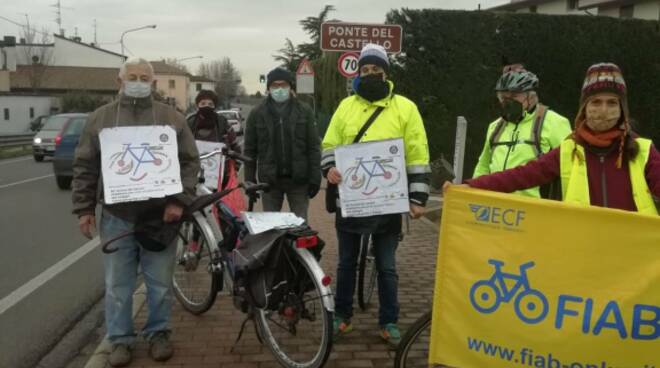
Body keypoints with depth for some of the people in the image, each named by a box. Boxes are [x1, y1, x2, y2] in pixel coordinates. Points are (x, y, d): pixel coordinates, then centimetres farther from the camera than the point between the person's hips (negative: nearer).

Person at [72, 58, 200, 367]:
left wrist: (179, 201, -10)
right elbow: (85, 167, 6)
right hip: (116, 216, 1)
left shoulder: (171, 118, 4)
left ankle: (158, 333, 25)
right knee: (117, 284, 8)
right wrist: (84, 209, 1)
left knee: (160, 282, 9)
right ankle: (120, 340, 22)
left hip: (160, 216, 0)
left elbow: (190, 162, 1)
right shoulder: (100, 118, 6)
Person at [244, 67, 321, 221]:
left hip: (298, 180, -1)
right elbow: (250, 150, 6)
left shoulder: (304, 111, 3)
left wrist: (315, 178, -5)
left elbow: (314, 147, 1)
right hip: (269, 180, 1)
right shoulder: (257, 114, 4)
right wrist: (250, 181, 1)